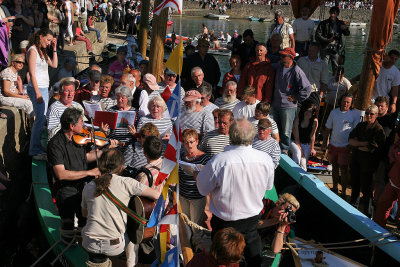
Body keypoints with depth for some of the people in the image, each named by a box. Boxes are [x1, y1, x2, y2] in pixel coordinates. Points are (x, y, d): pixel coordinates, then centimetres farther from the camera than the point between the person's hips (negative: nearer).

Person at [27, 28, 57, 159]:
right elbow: (32, 74, -14)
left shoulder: (42, 51, 18)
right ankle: (35, 150, -5)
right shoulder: (33, 50, -9)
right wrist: (38, 93, -18)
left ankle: (39, 147, 14)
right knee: (40, 118, -10)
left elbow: (54, 65, 19)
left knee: (42, 118, 8)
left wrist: (54, 49, 12)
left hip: (44, 88, 9)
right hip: (37, 89, -9)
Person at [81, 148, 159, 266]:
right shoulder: (125, 182, -11)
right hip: (114, 247, -3)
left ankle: (94, 257, 27)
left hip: (89, 245, 3)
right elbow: (156, 195, -9)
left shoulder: (88, 187, 1)